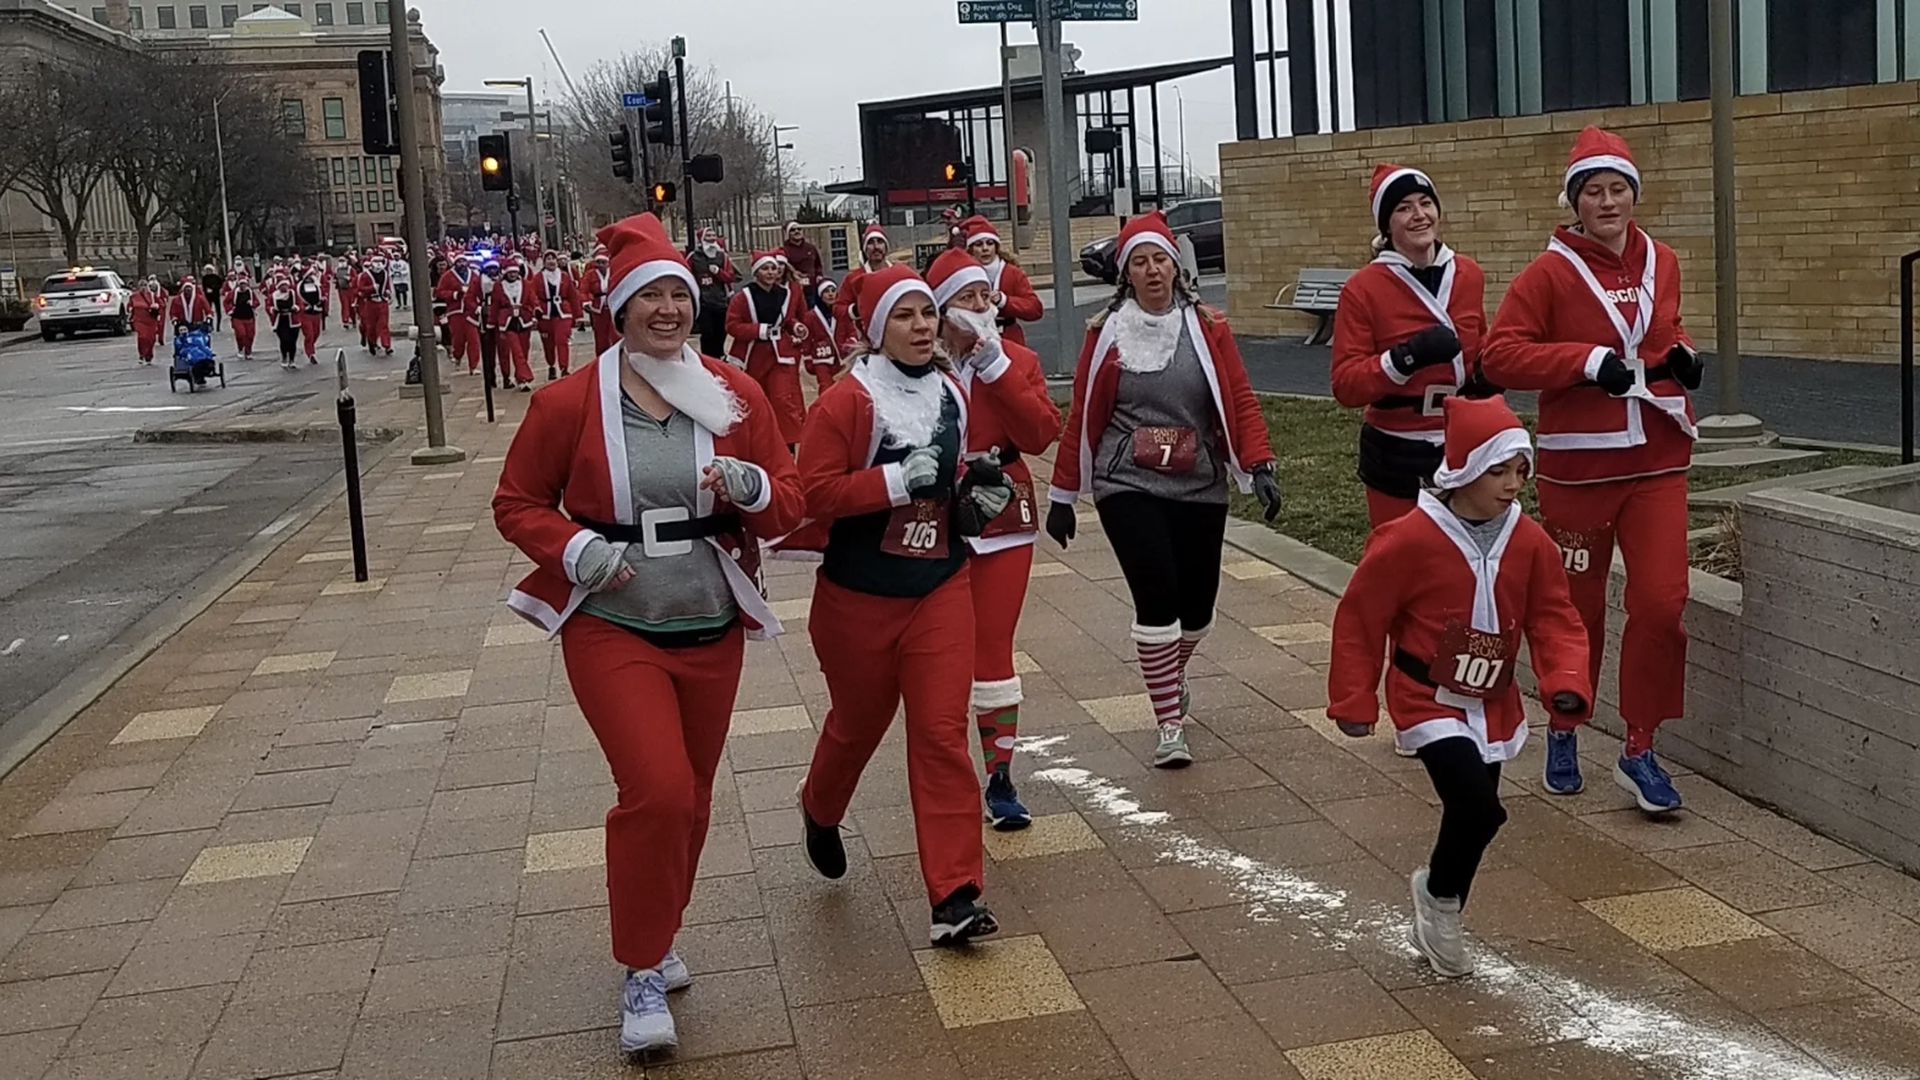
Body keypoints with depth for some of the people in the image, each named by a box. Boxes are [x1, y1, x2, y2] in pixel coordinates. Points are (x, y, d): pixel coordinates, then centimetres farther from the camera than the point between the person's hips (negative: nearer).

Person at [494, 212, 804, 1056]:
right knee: (656, 791, -18)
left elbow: (789, 504, 2)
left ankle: (655, 936, 40)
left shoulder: (735, 394, -1)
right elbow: (516, 504, 0)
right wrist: (577, 549, -18)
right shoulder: (568, 402, -8)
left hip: (712, 632, 4)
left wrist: (752, 486, -20)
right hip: (612, 629, -4)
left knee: (690, 799, 15)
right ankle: (643, 973, 1)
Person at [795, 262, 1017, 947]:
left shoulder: (953, 394, 4)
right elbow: (813, 490, -21)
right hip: (859, 598, -3)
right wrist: (897, 479, -27)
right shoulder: (847, 401, -14)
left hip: (941, 588, 3)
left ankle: (954, 896, -4)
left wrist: (979, 495, -1)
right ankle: (819, 812, 51)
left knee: (942, 735, -5)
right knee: (858, 723, 17)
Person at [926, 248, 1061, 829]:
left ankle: (1001, 778, 11)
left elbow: (1042, 433, -12)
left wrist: (995, 365, -15)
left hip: (1002, 523, 1)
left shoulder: (1017, 362, 3)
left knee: (993, 649, 2)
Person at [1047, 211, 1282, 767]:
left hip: (1200, 487, 2)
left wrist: (1259, 465, -14)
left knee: (1197, 603, 7)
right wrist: (1062, 496, 5)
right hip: (1128, 486, -2)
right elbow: (1081, 417, 3)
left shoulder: (1208, 328, 2)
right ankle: (1171, 724, 1)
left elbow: (1240, 400, -1)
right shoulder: (1106, 333, 0)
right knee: (1157, 596, -14)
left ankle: (1172, 673, 43)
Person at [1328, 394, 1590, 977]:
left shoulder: (1529, 542, -3)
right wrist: (1354, 701, -5)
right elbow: (1359, 616, -9)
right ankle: (1439, 896, 9)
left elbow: (1554, 619, 3)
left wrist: (1566, 683, -15)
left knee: (1473, 814, 13)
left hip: (1495, 707, 6)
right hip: (1430, 702, -5)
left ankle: (1438, 924, 36)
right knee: (1478, 808, -20)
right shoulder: (1412, 539, -17)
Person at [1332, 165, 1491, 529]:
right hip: (1398, 460, -4)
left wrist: (1486, 373, 1)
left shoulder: (1469, 275, 4)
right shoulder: (1363, 288, -9)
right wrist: (1406, 357, -26)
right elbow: (1345, 385, -13)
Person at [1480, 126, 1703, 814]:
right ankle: (1564, 732, 31)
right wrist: (1589, 360, -20)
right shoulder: (1551, 272, -7)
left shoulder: (1660, 264, 8)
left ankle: (1639, 751, 8)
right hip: (1579, 465, -3)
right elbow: (1498, 355, -13)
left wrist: (1681, 353, 3)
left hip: (1656, 462, 4)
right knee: (1578, 608, 9)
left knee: (1661, 602, -6)